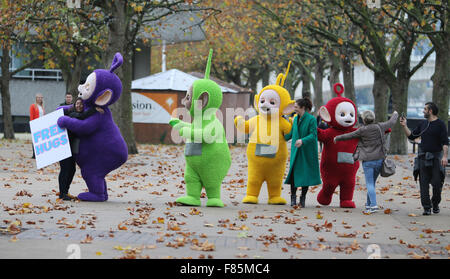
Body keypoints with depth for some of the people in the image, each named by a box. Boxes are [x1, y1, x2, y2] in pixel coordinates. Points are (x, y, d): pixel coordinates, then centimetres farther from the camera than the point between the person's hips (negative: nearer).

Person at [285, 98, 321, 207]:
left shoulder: (311, 119, -10)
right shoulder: (296, 119, 10)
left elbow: (313, 135, -15)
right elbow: (291, 133, 23)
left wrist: (303, 140, -30)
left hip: (307, 152, -5)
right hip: (296, 151, 5)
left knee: (306, 174, 0)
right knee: (294, 172, -4)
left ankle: (303, 198, 11)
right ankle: (293, 197, 4)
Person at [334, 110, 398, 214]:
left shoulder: (362, 130, -8)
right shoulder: (380, 127, 3)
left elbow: (349, 136, 1)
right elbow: (391, 122, 20)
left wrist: (337, 138, 18)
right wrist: (395, 115, 41)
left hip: (368, 161, -5)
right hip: (379, 159, 5)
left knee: (370, 184, -6)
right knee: (372, 183, 14)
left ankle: (373, 205, -18)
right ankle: (368, 204, 19)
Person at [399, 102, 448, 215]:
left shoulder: (440, 124, -4)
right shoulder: (423, 124, 13)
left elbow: (445, 142, -9)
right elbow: (411, 136, 18)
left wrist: (445, 156, -18)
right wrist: (404, 126, 9)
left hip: (436, 157, -5)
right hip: (423, 157, 5)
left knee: (437, 183, -2)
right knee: (424, 183, -1)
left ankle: (435, 204, 19)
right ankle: (426, 207, 0)